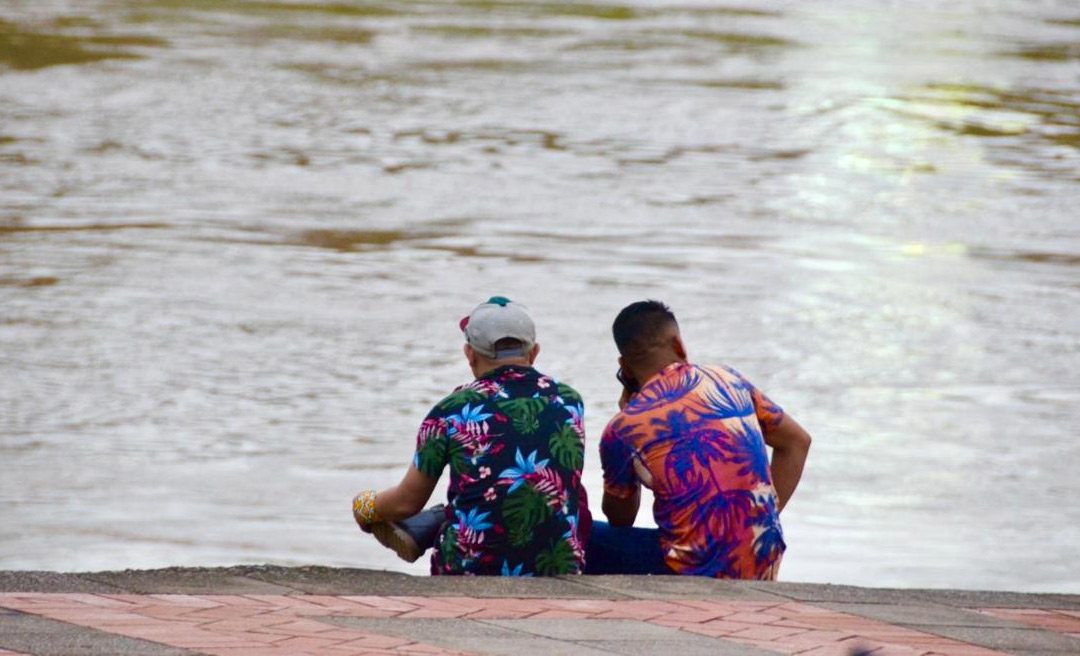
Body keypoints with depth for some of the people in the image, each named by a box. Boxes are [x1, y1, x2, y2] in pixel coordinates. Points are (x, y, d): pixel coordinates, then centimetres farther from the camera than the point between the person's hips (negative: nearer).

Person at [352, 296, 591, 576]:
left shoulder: (452, 410, -3)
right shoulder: (570, 401, 7)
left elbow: (407, 502, 5)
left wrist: (364, 508, 29)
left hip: (471, 572, -2)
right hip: (561, 570, 2)